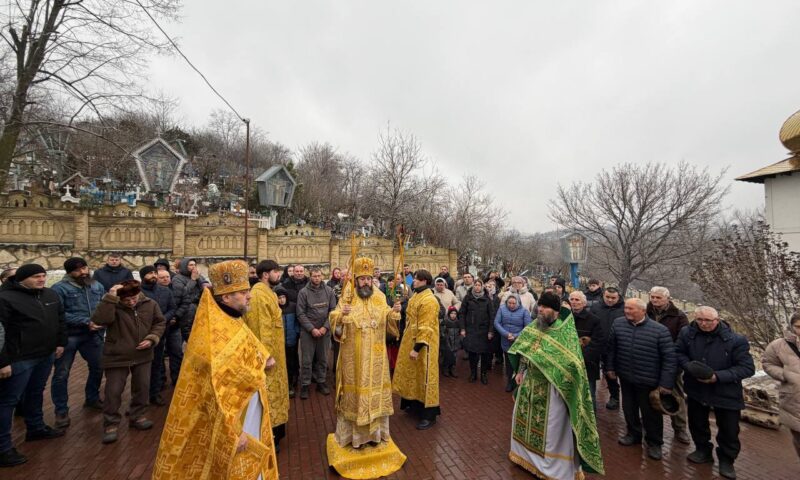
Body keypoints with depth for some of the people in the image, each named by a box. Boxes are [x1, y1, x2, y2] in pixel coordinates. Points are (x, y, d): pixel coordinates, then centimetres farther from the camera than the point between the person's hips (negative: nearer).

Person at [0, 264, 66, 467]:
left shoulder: (50, 295, 5)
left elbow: (60, 320, 16)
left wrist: (61, 342, 13)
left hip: (46, 355, 7)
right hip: (19, 359, -7)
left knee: (36, 393, 22)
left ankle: (36, 428, 39)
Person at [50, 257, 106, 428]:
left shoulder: (97, 286, 3)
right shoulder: (60, 288, -13)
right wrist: (85, 322, -22)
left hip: (92, 335, 5)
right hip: (68, 336, -5)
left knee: (98, 368, 16)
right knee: (61, 374, 6)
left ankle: (92, 399, 38)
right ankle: (61, 411, 21)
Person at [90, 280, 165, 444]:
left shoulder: (150, 304, -6)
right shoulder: (113, 306, -16)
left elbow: (160, 322, 4)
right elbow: (99, 320, -36)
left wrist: (152, 338, -11)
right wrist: (110, 298, -39)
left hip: (142, 356, 3)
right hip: (117, 356, -3)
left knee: (142, 388, 14)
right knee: (113, 391, 4)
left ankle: (137, 416, 34)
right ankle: (111, 424, 23)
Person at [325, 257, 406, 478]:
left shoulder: (380, 300, 0)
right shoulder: (347, 300, -7)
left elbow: (388, 326, 3)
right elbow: (335, 327, -11)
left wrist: (394, 313, -16)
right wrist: (341, 315, -31)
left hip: (375, 358, 3)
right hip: (353, 358, -2)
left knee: (375, 394, 13)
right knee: (353, 395, 9)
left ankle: (376, 434, 32)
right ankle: (351, 435, 27)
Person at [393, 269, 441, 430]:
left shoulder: (428, 300, -22)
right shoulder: (416, 296, 8)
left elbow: (425, 328, -25)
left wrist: (417, 348, -25)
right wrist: (410, 343, 18)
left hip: (423, 344, -9)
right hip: (411, 339, 10)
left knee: (424, 376, 0)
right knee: (413, 374, 20)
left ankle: (429, 416, 13)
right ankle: (413, 404, 38)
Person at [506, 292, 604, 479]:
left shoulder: (565, 332, -18)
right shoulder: (533, 327, 0)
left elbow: (572, 362, -23)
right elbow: (523, 351, 10)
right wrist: (520, 372, 7)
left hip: (552, 387, -6)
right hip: (530, 383, 6)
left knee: (551, 426, 8)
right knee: (524, 417, 21)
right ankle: (525, 452, 44)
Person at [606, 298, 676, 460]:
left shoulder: (660, 330, -14)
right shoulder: (618, 323, -5)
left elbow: (669, 358, -11)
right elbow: (611, 347, 7)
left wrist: (666, 382, -12)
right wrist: (610, 367, 8)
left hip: (648, 380, -3)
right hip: (625, 377, 3)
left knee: (650, 413, 12)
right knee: (629, 408, 19)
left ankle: (654, 442, 33)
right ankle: (633, 434, 41)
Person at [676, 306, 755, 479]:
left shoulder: (736, 340, -19)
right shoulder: (687, 333, -12)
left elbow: (747, 368, -15)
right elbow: (678, 353, -1)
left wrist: (718, 376, -25)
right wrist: (689, 367, -20)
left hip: (726, 393, -2)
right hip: (696, 389, 2)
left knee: (729, 431, 14)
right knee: (697, 423, 20)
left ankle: (726, 460, 39)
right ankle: (703, 451, 44)